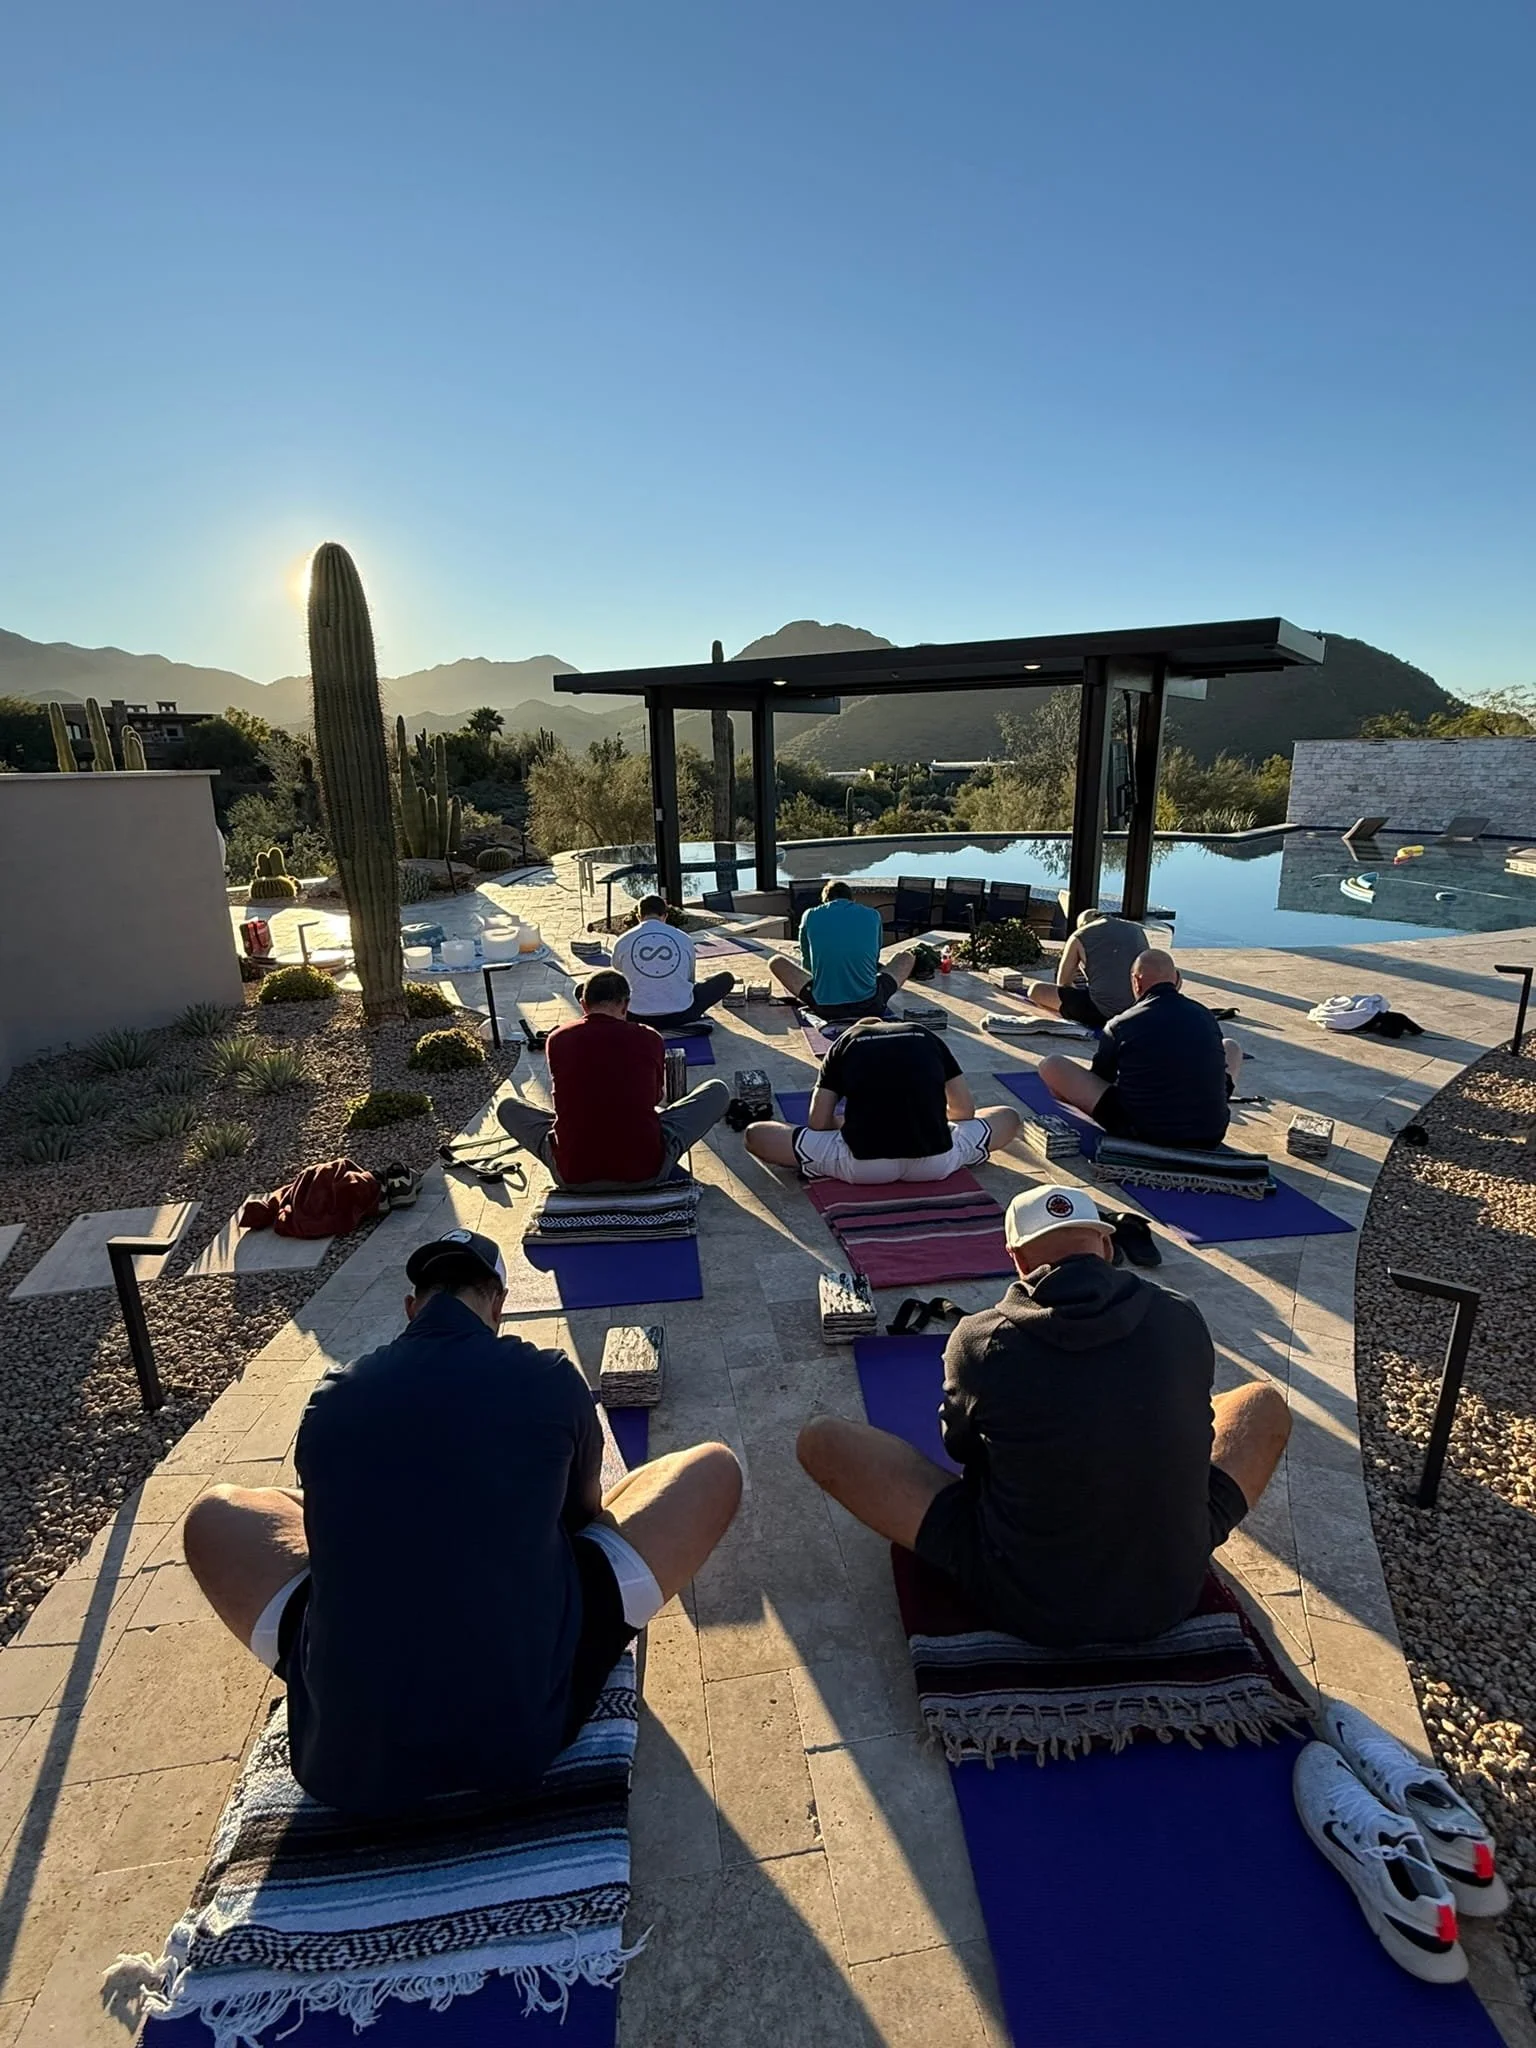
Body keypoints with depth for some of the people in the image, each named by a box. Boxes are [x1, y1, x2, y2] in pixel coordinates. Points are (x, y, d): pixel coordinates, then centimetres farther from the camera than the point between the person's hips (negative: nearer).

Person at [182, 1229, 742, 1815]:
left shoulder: (330, 1399, 0)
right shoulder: (552, 1381, -6)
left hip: (342, 1758, 3)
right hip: (525, 1733, -2)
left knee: (213, 1514, 23)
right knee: (713, 1470, 10)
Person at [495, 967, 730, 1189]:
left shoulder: (557, 1040, 2)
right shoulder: (649, 1039, -1)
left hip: (573, 1176, 1)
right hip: (645, 1172, -1)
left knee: (507, 1106, 26)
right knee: (718, 1091, 16)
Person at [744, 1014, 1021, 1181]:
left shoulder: (844, 1042, 18)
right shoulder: (926, 1037, 22)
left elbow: (818, 1124, 12)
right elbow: (965, 1110, 24)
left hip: (863, 1167, -2)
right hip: (936, 1165, 2)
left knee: (755, 1135, 16)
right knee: (1009, 1118, 31)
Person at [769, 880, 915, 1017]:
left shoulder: (810, 916, 7)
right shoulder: (872, 915, 9)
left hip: (825, 1008, -1)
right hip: (869, 1005, 1)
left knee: (776, 962, 20)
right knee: (908, 955, 25)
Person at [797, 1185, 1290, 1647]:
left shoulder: (978, 1341, -18)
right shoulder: (1184, 1320, -10)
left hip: (1024, 1603, -3)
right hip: (1172, 1594, 4)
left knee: (821, 1439, 4)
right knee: (1266, 1403, 21)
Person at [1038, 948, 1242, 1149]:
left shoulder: (1120, 1025, -8)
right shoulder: (1205, 1016, 3)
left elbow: (1098, 1079, 8)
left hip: (1142, 1134, -4)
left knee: (1050, 1065, 0)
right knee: (1232, 1047, 30)